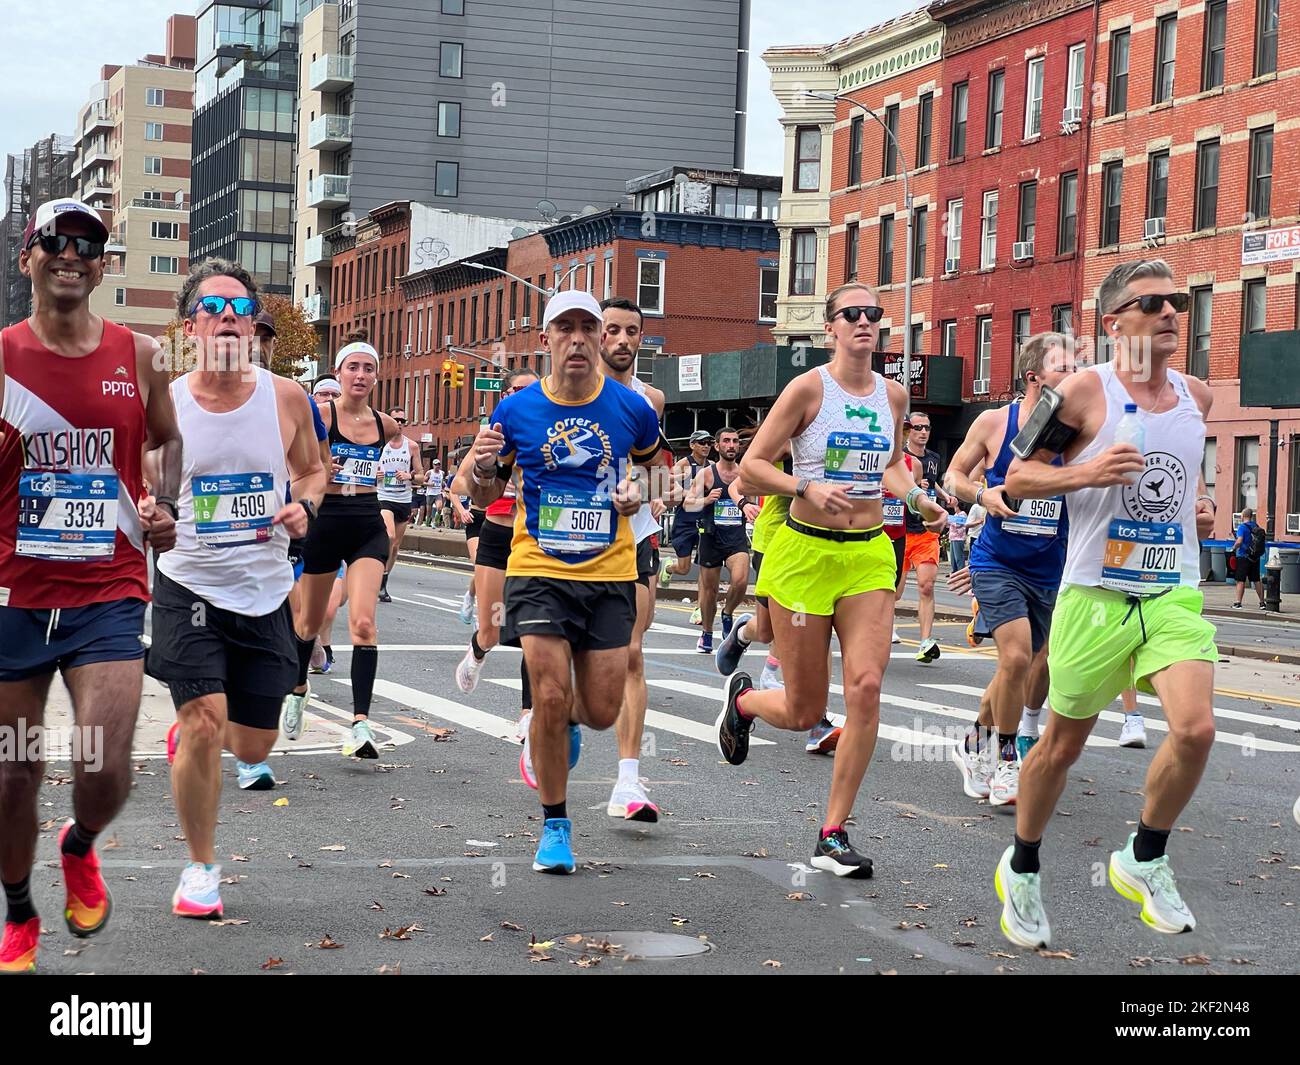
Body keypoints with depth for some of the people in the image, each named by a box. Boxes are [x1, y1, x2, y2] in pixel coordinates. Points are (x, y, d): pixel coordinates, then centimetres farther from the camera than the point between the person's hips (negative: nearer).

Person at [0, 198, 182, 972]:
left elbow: (169, 439, 19)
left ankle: (80, 849, 24)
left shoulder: (139, 356, 3)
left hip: (109, 594, 0)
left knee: (104, 774, -13)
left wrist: (166, 506, 1)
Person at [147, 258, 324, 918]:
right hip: (189, 586, -2)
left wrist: (304, 505, -9)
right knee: (204, 723, -18)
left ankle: (191, 733, 48)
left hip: (264, 592, 3)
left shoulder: (286, 399, -4)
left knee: (252, 747, 9)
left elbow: (312, 469, 13)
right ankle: (200, 869, 4)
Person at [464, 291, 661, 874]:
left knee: (602, 711, 0)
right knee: (550, 697, -11)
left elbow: (653, 460, 22)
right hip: (538, 572, -1)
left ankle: (563, 723, 40)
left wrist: (637, 490, 1)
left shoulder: (631, 408, -1)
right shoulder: (516, 411, -2)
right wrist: (482, 468, -14)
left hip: (610, 573, 1)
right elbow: (483, 496, 8)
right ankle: (554, 825, 9)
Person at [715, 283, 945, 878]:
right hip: (805, 551, -4)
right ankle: (742, 699, 40)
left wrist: (918, 499, 8)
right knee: (804, 712, 1)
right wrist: (808, 488, -20)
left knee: (866, 686, -13)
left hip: (869, 554, 4)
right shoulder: (809, 388, -7)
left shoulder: (893, 395, 8)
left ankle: (833, 835, -1)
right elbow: (751, 466, -6)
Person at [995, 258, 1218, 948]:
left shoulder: (1195, 395, 8)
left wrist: (1199, 504, 10)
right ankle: (1021, 868, 31)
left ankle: (1143, 860, 7)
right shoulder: (1085, 391, -8)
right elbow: (1017, 479, -6)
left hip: (1175, 594, 4)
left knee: (1196, 729, -17)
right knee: (1064, 743, 8)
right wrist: (1086, 473, -21)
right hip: (1097, 594, -4)